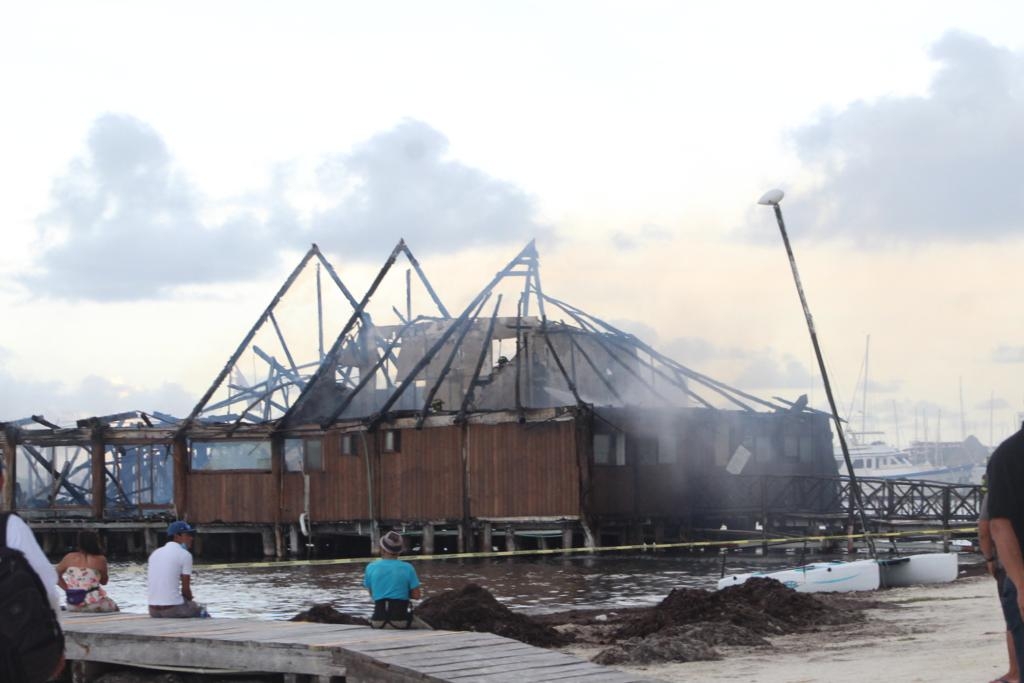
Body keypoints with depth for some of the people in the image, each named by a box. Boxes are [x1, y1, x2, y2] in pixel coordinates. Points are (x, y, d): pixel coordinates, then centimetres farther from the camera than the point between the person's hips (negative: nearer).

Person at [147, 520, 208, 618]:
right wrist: (189, 600, 15)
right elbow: (186, 588, -7)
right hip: (173, 609, -6)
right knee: (201, 610, 21)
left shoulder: (154, 553, 14)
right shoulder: (185, 555, -6)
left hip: (153, 610, 7)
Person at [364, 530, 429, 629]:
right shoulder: (407, 568, -5)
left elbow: (372, 594, 10)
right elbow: (416, 595, -2)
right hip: (401, 620, -2)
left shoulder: (371, 567, 0)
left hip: (379, 622, 2)